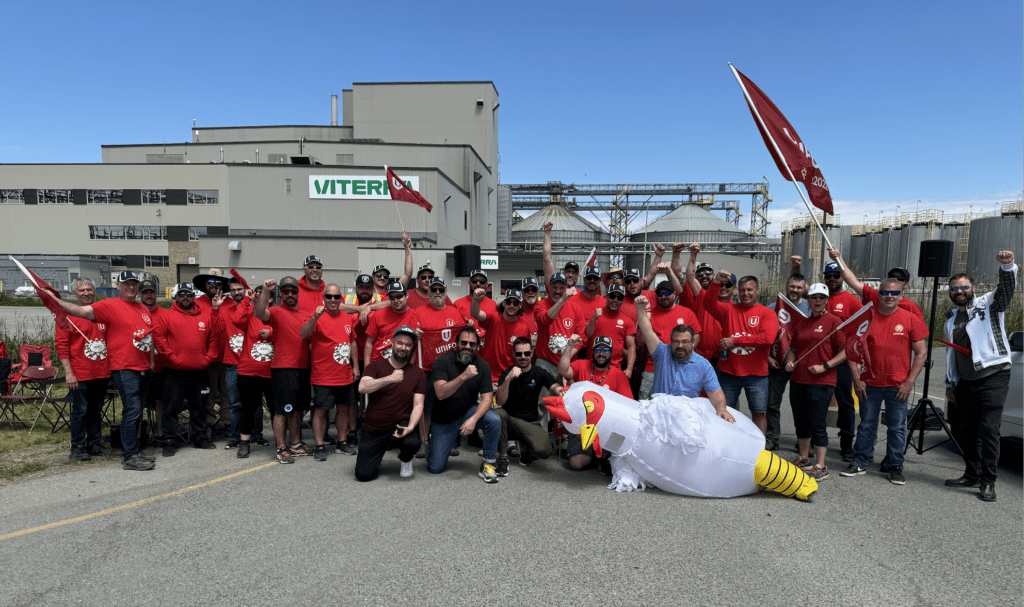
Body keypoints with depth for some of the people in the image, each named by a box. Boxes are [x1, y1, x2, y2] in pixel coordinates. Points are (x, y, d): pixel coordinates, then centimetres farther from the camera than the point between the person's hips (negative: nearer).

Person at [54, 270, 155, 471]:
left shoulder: (143, 309, 17)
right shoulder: (110, 305, -4)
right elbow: (82, 311, -17)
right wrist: (55, 300, -27)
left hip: (143, 368, 7)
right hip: (124, 368, -7)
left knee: (136, 412, 14)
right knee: (132, 410, -11)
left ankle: (132, 451, 24)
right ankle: (129, 456, -5)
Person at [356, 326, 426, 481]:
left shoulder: (417, 373, 3)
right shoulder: (376, 366, 2)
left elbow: (418, 405, -2)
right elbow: (362, 388, -17)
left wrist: (410, 427, -21)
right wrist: (390, 378, -29)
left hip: (399, 426, 0)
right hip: (372, 429, 1)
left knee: (412, 442, -34)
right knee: (364, 475, -10)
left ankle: (406, 461, 4)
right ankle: (379, 452, 25)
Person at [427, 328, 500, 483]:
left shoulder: (482, 366, -8)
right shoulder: (442, 362, -15)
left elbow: (486, 398, -14)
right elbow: (441, 393, -28)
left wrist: (474, 419, -32)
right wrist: (464, 376, -41)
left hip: (468, 411, 1)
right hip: (443, 419, -1)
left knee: (494, 420, -29)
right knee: (435, 468, -3)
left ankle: (488, 463, -9)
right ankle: (434, 444, 31)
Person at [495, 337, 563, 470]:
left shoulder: (539, 373, 6)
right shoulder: (506, 374, 0)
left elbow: (556, 387, -11)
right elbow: (500, 402, -15)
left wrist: (558, 390, -37)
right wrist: (508, 379, -29)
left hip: (530, 423, 1)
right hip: (509, 420, -1)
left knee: (544, 451, -26)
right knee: (498, 413, -35)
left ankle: (524, 446, 12)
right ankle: (503, 457, -16)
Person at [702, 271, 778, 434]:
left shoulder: (767, 314, 0)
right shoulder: (729, 310, 7)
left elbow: (768, 338, -16)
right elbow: (709, 304, -12)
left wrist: (734, 341, -15)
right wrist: (716, 283, -28)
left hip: (756, 373, -1)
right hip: (728, 372, 2)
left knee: (759, 413, 6)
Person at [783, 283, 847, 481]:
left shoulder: (834, 321, -5)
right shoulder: (801, 323, 12)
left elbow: (845, 351, -8)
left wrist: (824, 366, -16)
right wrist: (789, 362, 2)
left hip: (821, 382, -6)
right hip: (798, 380, 6)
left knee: (818, 425, -3)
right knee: (801, 422, 16)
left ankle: (820, 467, 8)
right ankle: (803, 459, 32)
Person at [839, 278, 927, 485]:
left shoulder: (910, 319, -1)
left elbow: (920, 353, 0)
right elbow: (851, 348, 3)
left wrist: (909, 382, -6)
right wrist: (857, 379, -2)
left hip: (898, 385, -1)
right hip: (870, 383, 1)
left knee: (897, 427, 7)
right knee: (866, 424, 9)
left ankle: (895, 467, 20)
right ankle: (859, 463, 20)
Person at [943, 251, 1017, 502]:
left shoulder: (988, 305, 1)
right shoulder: (950, 320, 18)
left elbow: (1007, 288, -20)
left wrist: (1007, 266, -39)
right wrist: (950, 383, 22)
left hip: (993, 377, -6)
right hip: (965, 382, 6)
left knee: (989, 428, -12)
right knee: (966, 431, 10)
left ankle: (988, 482, -6)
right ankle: (972, 474, 24)